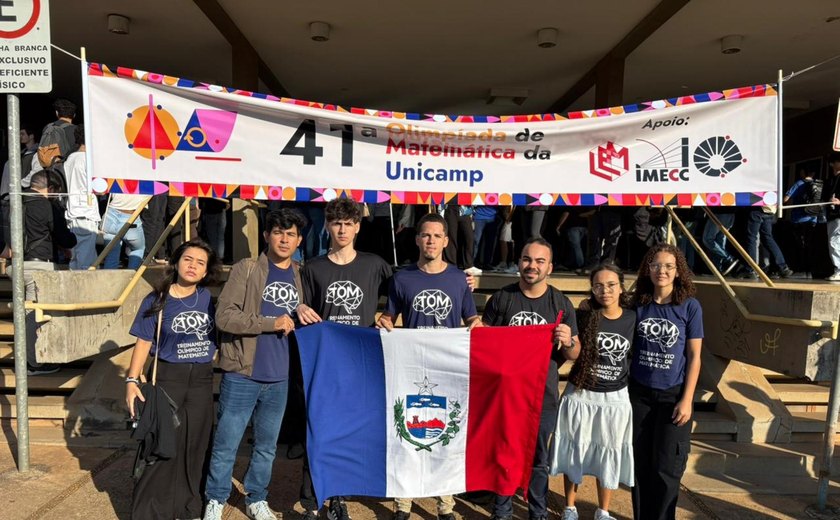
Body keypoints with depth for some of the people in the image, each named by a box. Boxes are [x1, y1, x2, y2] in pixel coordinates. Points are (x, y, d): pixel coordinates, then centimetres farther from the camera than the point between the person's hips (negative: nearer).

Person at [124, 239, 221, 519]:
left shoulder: (208, 298, 0)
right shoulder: (157, 301, -6)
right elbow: (143, 343, -4)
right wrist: (132, 381, -11)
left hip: (202, 380, 3)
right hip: (167, 377, -2)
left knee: (194, 446, 11)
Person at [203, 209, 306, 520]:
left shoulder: (300, 276, 7)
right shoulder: (246, 269, -6)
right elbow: (224, 316, -14)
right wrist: (270, 323, -19)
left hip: (279, 378, 4)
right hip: (242, 375, -4)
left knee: (267, 445, 16)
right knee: (227, 444, 8)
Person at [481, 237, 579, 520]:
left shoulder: (561, 303, -3)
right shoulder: (501, 298, -5)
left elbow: (574, 354, 2)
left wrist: (568, 341, -20)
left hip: (543, 395, 0)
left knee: (539, 460, 15)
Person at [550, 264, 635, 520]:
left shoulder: (633, 318, -4)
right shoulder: (584, 314, -11)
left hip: (616, 398, 2)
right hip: (580, 395, -2)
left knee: (609, 455, 15)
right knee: (575, 451, 11)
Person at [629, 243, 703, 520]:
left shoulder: (689, 306, -6)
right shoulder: (639, 304, 0)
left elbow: (694, 357, -5)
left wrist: (687, 399, -9)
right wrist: (623, 389, 3)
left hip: (673, 394, -2)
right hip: (639, 392, 2)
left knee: (666, 468, 4)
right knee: (640, 464, 10)